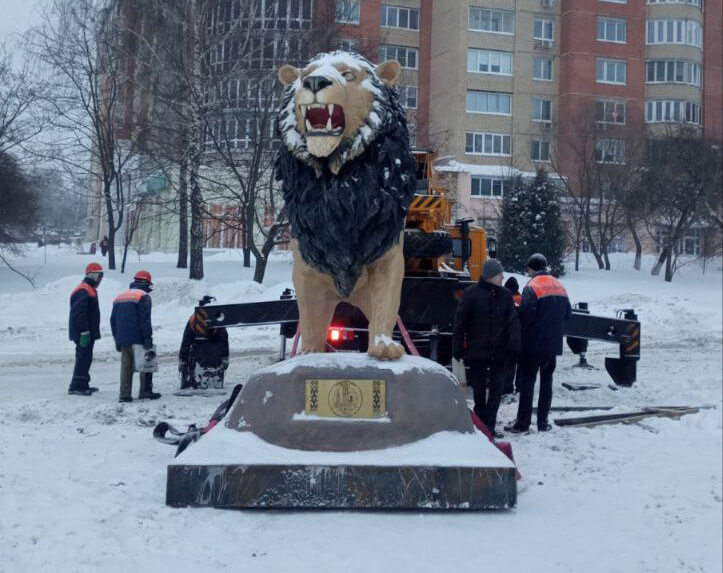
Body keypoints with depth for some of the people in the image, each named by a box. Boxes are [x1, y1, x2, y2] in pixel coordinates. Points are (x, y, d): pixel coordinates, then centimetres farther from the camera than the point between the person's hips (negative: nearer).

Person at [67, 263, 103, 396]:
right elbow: (79, 314, -24)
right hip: (83, 333, -11)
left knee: (86, 358, 15)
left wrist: (93, 332, 25)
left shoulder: (90, 290, 18)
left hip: (89, 333, 11)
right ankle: (75, 387, -8)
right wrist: (84, 332, -26)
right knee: (84, 357, -10)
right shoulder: (83, 291, -16)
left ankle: (83, 385, 22)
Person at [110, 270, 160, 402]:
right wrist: (148, 337, -14)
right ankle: (145, 391, 2)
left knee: (126, 366, 7)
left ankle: (124, 394, 2)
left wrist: (117, 339, 22)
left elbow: (113, 320, 19)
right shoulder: (143, 296, -4)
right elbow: (145, 319, -14)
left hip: (122, 339, 6)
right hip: (138, 339, -6)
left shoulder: (120, 297, 19)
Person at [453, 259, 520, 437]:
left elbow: (513, 322, 0)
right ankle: (485, 426, 21)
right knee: (479, 389, 8)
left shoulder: (505, 295, 5)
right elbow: (459, 322, -4)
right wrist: (457, 349, -7)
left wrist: (513, 346, -13)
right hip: (477, 351, -3)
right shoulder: (471, 293, -6)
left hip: (498, 352, 3)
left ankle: (487, 426, 5)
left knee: (496, 388, 0)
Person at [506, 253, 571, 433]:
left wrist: (518, 336, -6)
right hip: (554, 344, 7)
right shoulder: (560, 287, 10)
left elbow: (526, 314, -21)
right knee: (546, 381, 13)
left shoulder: (532, 287, -14)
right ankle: (543, 422, 15)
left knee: (527, 381, 0)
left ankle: (523, 422, 1)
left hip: (533, 344, -6)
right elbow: (567, 313, 15)